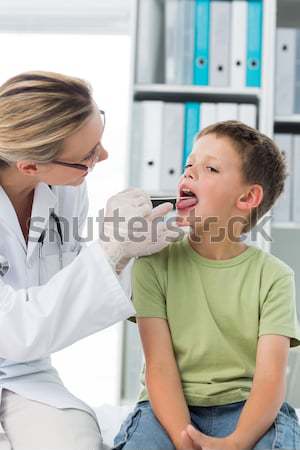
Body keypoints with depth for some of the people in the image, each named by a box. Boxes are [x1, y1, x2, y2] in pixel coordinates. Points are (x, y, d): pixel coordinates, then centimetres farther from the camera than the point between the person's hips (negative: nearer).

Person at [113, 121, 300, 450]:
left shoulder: (273, 276, 0)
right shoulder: (155, 263, 0)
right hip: (171, 410, 0)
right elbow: (160, 366, -8)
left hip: (247, 412, 1)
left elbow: (270, 379, -11)